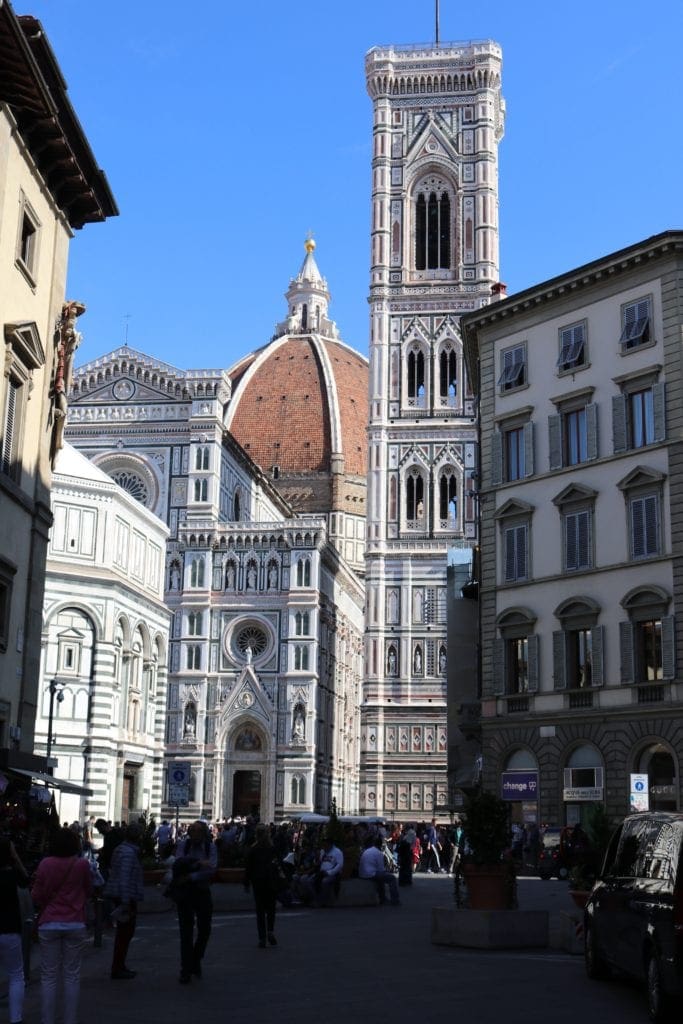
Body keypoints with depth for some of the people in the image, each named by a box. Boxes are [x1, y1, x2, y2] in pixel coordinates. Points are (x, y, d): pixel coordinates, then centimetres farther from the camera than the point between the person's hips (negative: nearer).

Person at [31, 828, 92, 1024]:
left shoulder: (45, 864, -6)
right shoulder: (82, 864, -6)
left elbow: (36, 897, -1)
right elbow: (88, 890, 8)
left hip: (48, 925, 0)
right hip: (75, 925, 0)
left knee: (49, 977, 6)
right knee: (72, 976, 7)